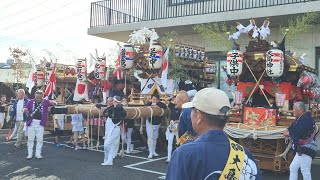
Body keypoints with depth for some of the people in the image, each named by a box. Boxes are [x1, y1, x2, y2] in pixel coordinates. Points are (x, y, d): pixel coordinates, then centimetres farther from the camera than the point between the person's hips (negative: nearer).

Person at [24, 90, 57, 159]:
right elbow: (25, 109, -2)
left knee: (40, 139, 3)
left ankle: (38, 154, 13)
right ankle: (30, 154, 13)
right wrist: (25, 110, -28)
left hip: (40, 123, 0)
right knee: (30, 139, 5)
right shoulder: (30, 102, 2)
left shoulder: (45, 102, 0)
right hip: (31, 122, 1)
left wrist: (53, 102, -30)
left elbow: (55, 103, -4)